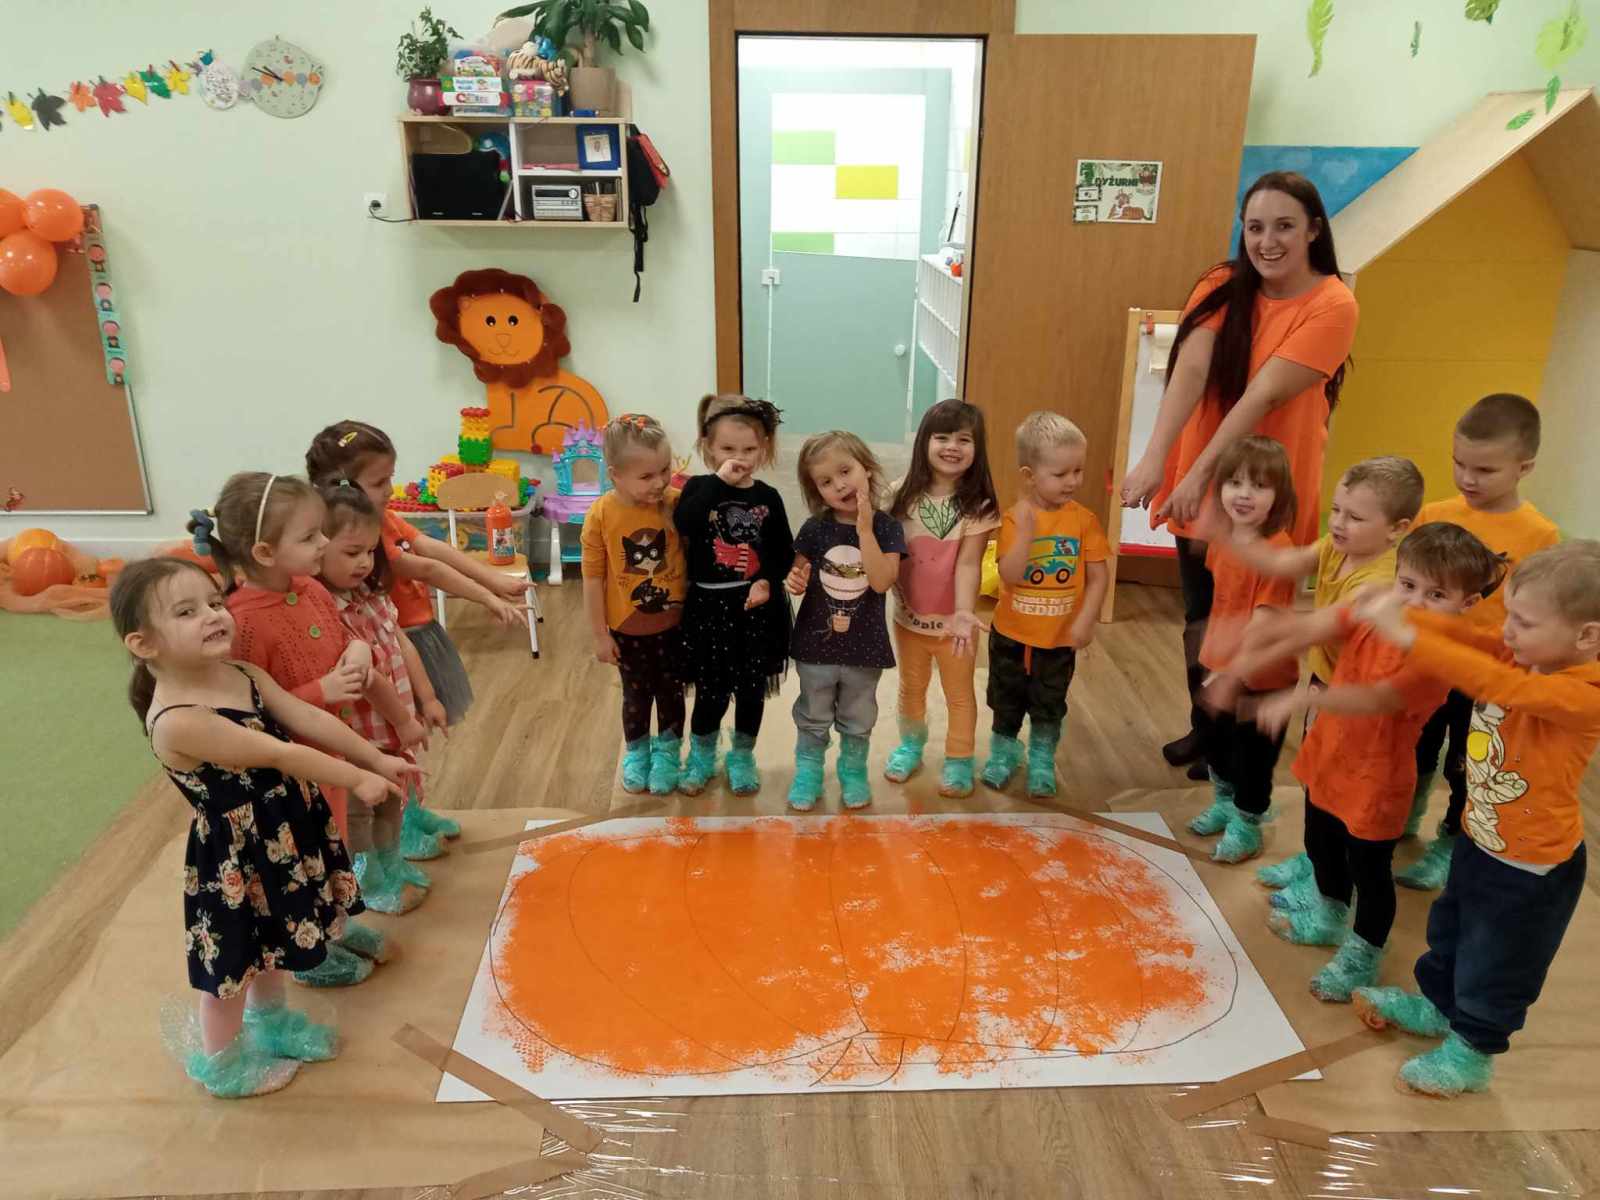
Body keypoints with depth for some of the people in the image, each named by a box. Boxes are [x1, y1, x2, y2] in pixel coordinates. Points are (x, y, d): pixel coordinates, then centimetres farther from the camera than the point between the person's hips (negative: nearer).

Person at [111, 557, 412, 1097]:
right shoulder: (178, 722, -32)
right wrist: (356, 779, -23)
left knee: (273, 938, 28)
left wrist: (376, 759, -4)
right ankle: (222, 1063, 38)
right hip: (234, 858, -8)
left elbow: (310, 719, -3)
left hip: (282, 838, 8)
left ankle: (271, 1021, 54)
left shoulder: (244, 675, -6)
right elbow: (279, 754, -29)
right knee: (234, 958, 13)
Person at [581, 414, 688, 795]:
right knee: (636, 696, 18)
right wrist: (599, 634, -8)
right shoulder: (600, 516, -19)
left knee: (671, 692, 17)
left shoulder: (677, 502, -16)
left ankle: (667, 753, 40)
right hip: (627, 629, -1)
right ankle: (636, 753, 42)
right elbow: (593, 579, -11)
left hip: (673, 624, 1)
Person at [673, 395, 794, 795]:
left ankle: (742, 756, 33)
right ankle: (701, 755, 30)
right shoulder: (699, 488, -4)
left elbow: (785, 552, 3)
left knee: (751, 689, 12)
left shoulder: (768, 497, 0)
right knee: (711, 691, 5)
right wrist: (719, 481, -25)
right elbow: (684, 524, -25)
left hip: (757, 607, 2)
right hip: (709, 606, -1)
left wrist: (768, 581, -15)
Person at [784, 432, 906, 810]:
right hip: (817, 641, 1)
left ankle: (853, 771, 38)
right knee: (813, 718, 17)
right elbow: (798, 576, 3)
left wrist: (864, 529, -28)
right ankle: (807, 772, 34)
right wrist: (794, 581, -22)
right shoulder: (814, 528, -8)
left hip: (864, 645, 0)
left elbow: (881, 582, -23)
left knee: (858, 721, 19)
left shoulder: (886, 527, -11)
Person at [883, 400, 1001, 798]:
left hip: (952, 619, -3)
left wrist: (963, 612, -35)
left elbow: (968, 564, -23)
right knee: (911, 688, 23)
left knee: (959, 694, 15)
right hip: (909, 616, 3)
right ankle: (910, 744, 45)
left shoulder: (978, 506, -16)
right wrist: (891, 595, -14)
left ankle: (959, 760, 33)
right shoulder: (905, 496, -8)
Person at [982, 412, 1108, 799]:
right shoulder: (1014, 518, -14)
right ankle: (1004, 750, 41)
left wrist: (1086, 619, -16)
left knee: (1049, 706, 16)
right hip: (1011, 634, 0)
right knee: (1006, 701, 19)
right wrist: (1026, 530, -33)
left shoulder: (1084, 520, -10)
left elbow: (1098, 576, -8)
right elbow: (1010, 574, -24)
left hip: (1060, 638, 0)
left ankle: (1042, 759, 36)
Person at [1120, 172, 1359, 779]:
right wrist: (1153, 459, -33)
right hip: (1198, 486, 4)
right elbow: (1190, 369, -20)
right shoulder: (1223, 286, -3)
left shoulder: (1333, 306, -14)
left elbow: (1263, 394, -24)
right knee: (1199, 613, 17)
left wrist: (1201, 473, -32)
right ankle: (1203, 726, 38)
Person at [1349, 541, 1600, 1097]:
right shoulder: (1523, 655, -9)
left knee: (1497, 962, 15)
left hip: (1534, 868, -7)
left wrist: (1407, 638, -50)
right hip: (1478, 840, 7)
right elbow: (1464, 635, -17)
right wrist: (1398, 615, -35)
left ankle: (1471, 1050, 37)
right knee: (1449, 930, 28)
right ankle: (1437, 1005, 52)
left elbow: (1493, 681, -45)